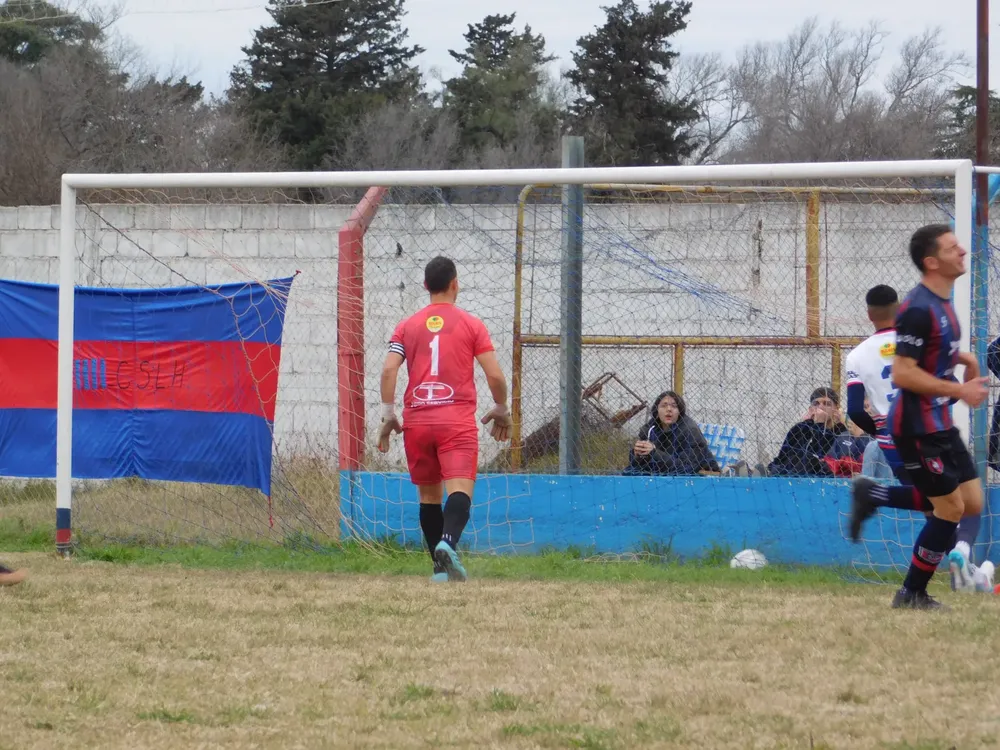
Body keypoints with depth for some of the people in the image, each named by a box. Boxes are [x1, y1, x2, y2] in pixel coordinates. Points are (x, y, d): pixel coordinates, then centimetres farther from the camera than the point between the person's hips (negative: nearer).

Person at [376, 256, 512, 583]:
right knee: (459, 491, -14)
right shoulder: (471, 324, 5)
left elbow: (388, 370, -2)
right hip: (458, 421, -3)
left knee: (429, 495, 15)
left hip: (416, 422, 3)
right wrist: (501, 410, 15)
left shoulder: (407, 326, 11)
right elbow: (495, 376, -1)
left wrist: (388, 415, 3)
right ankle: (448, 543, -41)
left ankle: (440, 568, 15)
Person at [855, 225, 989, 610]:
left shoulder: (941, 303, 10)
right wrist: (959, 390, -21)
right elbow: (903, 373, -23)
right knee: (951, 507, -5)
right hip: (918, 427, -9)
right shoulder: (919, 309, -20)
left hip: (939, 424, 9)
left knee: (972, 503, 7)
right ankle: (912, 594, 7)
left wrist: (962, 357, 10)